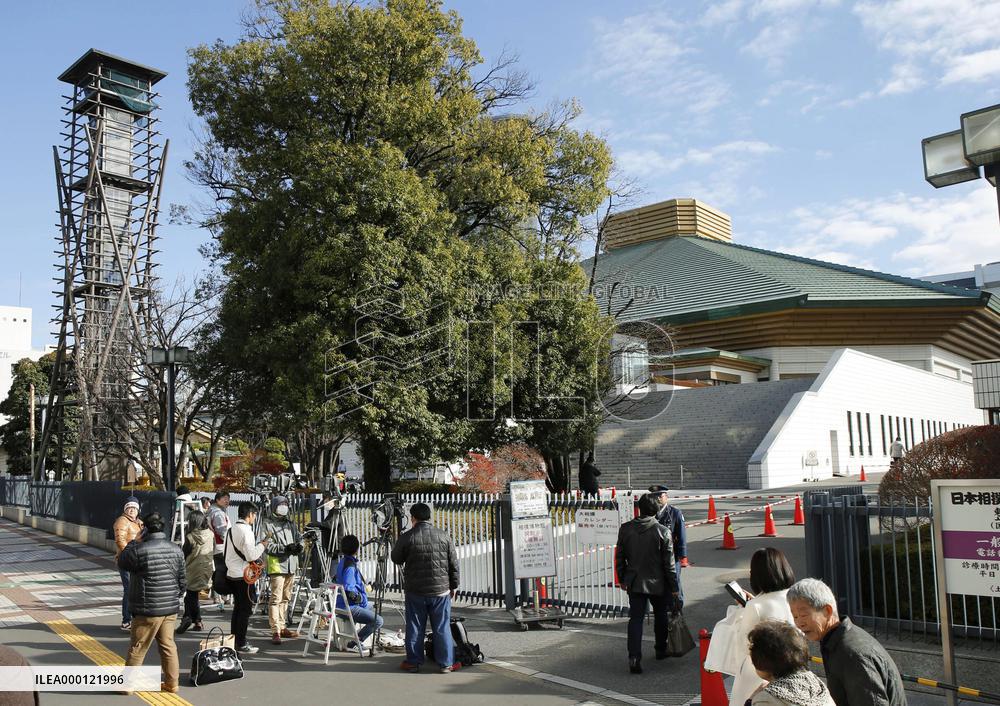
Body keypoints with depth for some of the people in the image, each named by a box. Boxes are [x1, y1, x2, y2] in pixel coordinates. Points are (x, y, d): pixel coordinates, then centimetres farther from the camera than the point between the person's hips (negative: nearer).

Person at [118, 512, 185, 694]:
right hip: (171, 608, 5)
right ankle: (171, 683, 18)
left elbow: (122, 563, 5)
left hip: (148, 610, -5)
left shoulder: (140, 549, -16)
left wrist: (135, 540, 6)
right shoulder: (176, 549, 2)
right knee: (168, 645, 13)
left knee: (137, 648, 7)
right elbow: (182, 580, 8)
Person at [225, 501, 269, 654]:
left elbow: (225, 553, 20)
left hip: (231, 574, 9)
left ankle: (234, 640, 24)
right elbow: (251, 555, -22)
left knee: (238, 608, 17)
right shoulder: (246, 530, -17)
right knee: (245, 610, -2)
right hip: (244, 576, -9)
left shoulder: (232, 529, 12)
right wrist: (262, 545, -6)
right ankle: (241, 644, 3)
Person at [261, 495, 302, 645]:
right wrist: (285, 548, -22)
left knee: (285, 598, 14)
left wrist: (299, 546, -6)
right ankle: (275, 631, -10)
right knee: (275, 599, -11)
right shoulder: (268, 524, -2)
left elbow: (299, 538, 17)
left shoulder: (290, 523, 18)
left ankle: (282, 627, 22)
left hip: (291, 565, 7)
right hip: (276, 565, -7)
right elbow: (268, 545, -12)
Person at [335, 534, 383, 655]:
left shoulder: (343, 561, 9)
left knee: (372, 608, 31)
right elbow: (348, 589, -29)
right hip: (349, 607, -10)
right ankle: (353, 643, -8)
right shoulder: (350, 566, -22)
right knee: (378, 621, -13)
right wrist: (360, 597, -12)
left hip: (342, 604, 10)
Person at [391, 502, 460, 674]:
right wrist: (454, 585, 13)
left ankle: (413, 662, 18)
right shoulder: (444, 536, -1)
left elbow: (396, 559, 7)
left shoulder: (406, 537, -8)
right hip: (440, 590, 1)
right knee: (442, 628, 8)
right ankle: (445, 663, 12)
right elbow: (454, 564, 3)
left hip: (415, 591, -1)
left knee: (415, 627, 10)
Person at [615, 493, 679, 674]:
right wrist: (674, 588, -1)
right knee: (661, 615, 20)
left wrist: (622, 579, 16)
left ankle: (634, 657, -10)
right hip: (657, 583, -1)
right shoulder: (662, 532, -14)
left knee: (635, 619, 3)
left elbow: (620, 557, 3)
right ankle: (661, 650, 35)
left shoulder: (625, 529, -5)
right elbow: (669, 563, -10)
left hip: (634, 582, 1)